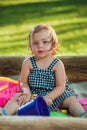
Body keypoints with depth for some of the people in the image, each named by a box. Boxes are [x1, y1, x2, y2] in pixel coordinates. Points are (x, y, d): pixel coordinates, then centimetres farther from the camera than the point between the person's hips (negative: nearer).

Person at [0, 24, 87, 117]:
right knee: (18, 97, -21)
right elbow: (24, 82, 2)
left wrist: (49, 97, -28)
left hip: (54, 95, -1)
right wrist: (27, 93, -21)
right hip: (34, 95, 1)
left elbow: (60, 87, -11)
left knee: (71, 100, -24)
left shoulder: (57, 64, -7)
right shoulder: (28, 63, -2)